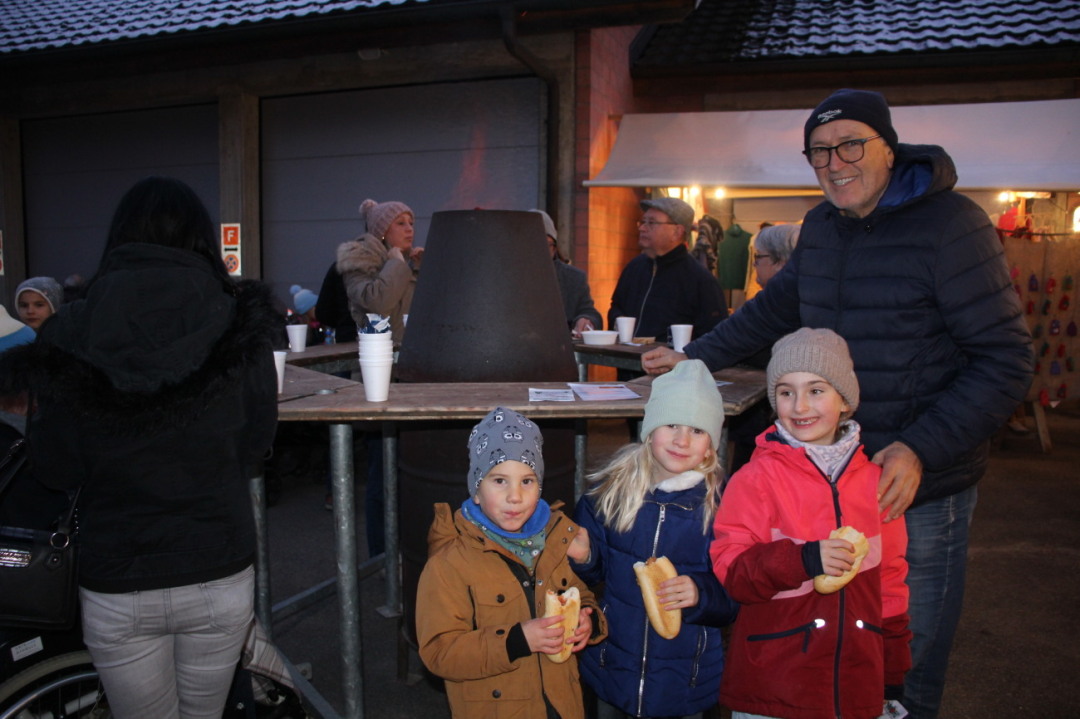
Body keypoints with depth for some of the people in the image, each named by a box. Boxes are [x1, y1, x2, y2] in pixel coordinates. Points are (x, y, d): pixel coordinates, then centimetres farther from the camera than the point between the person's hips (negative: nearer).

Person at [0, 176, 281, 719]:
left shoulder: (72, 334, -10)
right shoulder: (240, 325, -11)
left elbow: (55, 471, -3)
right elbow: (255, 445, -2)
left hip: (115, 588, 0)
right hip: (220, 575, 0)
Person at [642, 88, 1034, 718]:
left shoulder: (952, 225, -13)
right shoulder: (822, 227, 8)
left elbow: (1006, 361, -14)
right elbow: (775, 308, 23)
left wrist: (920, 451, -23)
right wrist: (694, 357, 21)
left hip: (922, 489, -5)